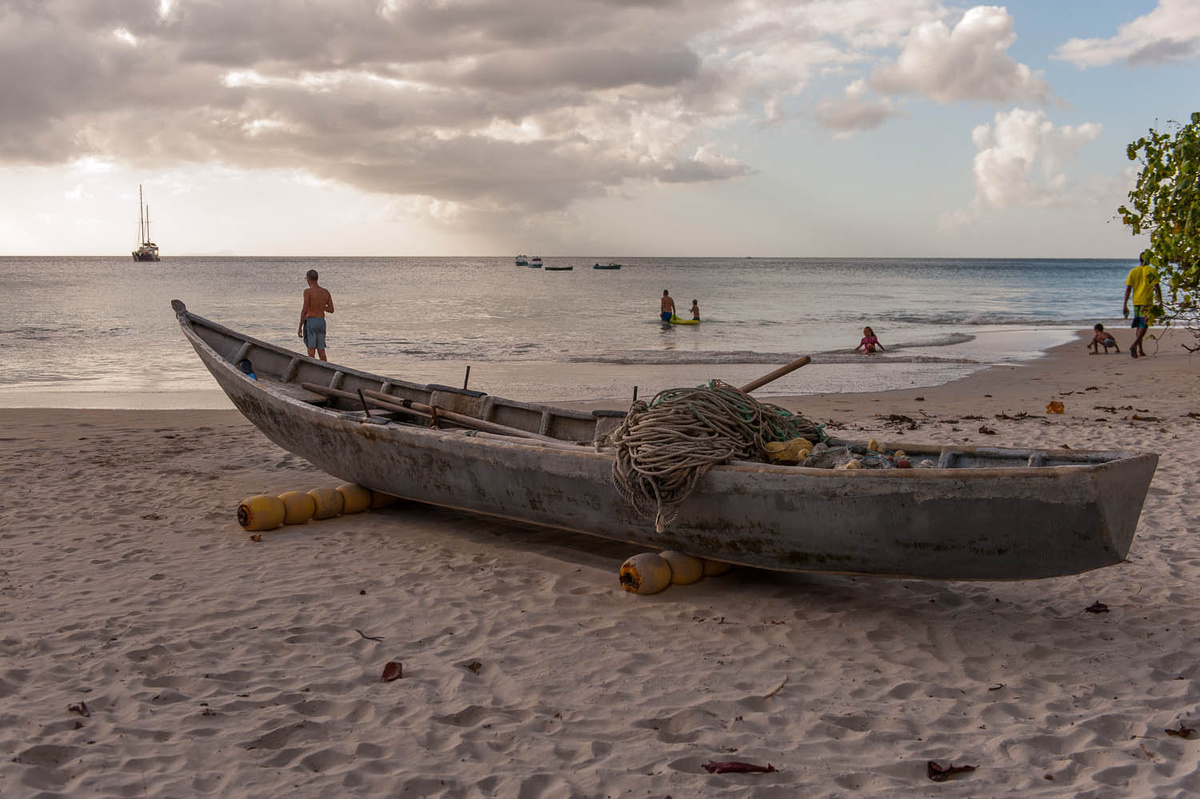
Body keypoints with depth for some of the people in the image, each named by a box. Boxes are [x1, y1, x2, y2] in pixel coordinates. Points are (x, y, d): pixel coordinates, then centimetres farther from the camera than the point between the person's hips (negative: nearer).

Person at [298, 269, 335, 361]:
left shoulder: (308, 291, -10)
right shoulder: (326, 291, 7)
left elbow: (304, 310, -14)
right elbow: (331, 310, 6)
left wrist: (300, 327, -9)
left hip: (310, 322, -5)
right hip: (322, 322, 5)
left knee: (311, 351, -5)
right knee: (321, 351, 11)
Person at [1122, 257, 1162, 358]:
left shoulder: (1133, 271, 6)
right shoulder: (1152, 271, -3)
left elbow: (1128, 288, 2)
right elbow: (1157, 287, -9)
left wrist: (1125, 305, 3)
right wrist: (1160, 301, -3)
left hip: (1136, 301, 4)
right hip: (1147, 302, -4)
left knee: (1139, 326, 16)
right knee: (1144, 326, -5)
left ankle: (1140, 350, 18)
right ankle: (1133, 346, -25)